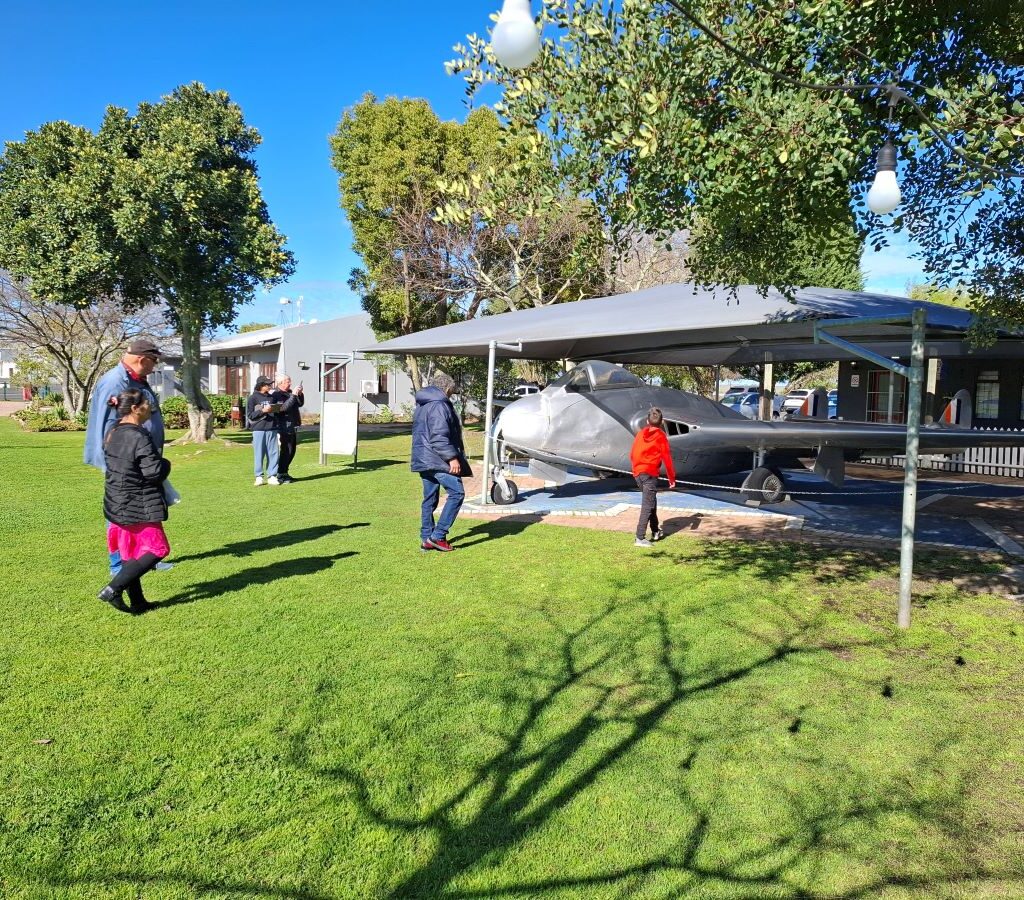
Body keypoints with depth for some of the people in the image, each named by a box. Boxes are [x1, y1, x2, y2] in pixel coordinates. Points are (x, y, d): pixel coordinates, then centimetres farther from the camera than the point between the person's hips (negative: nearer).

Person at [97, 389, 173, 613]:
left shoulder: (111, 434, 6)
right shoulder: (140, 437, -21)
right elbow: (154, 472, -21)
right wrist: (166, 464, -1)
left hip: (117, 505, 9)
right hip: (139, 507, -9)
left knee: (130, 552, 15)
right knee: (156, 549, 2)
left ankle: (137, 601, 22)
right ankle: (113, 589, -4)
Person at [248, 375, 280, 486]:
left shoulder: (271, 397, 15)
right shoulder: (253, 398, 1)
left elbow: (277, 412, 25)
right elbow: (250, 415, -5)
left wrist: (275, 410, 3)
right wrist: (263, 411, -14)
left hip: (272, 429, 4)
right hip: (259, 430, -4)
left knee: (273, 453, 2)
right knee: (259, 454, -1)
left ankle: (272, 476, 8)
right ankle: (259, 477, 6)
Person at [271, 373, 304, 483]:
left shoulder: (289, 393, 17)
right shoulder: (276, 395, -9)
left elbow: (300, 404, 15)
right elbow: (284, 407, -24)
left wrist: (300, 394, -2)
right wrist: (293, 395, -24)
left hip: (293, 427, 9)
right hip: (285, 428, -9)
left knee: (291, 451, 14)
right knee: (286, 451, -11)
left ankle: (284, 472, 24)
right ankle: (280, 475, -6)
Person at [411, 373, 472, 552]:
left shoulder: (421, 406, 19)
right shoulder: (439, 405, -13)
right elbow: (439, 436, -22)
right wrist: (452, 457, -21)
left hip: (423, 460, 10)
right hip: (438, 460, -10)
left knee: (429, 499, 13)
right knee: (456, 493, -6)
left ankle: (426, 538, 15)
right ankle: (438, 535, -9)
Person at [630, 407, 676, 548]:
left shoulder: (640, 433, 10)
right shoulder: (661, 436, -3)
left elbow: (632, 454, 12)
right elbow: (667, 458, -4)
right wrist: (672, 478, 3)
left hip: (637, 472, 6)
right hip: (650, 473, -6)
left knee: (650, 501, 22)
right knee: (648, 505, -6)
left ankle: (655, 531, 31)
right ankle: (640, 538, -13)